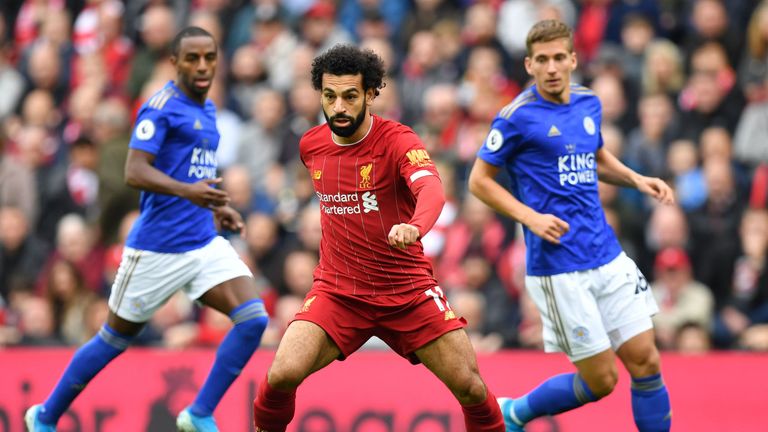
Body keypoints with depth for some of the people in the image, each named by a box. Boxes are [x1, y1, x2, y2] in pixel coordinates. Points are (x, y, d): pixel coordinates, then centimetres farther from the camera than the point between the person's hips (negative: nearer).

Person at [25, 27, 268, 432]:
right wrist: (187, 191, -37)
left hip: (205, 243, 7)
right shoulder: (162, 107, -12)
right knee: (115, 339, 7)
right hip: (157, 245, -7)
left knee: (253, 318, -12)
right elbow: (135, 172, -23)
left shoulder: (206, 109, 14)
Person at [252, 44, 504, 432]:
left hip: (408, 291, -2)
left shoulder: (397, 141, -15)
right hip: (337, 292, 2)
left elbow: (432, 190, -36)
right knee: (282, 375, -19)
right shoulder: (310, 145, 1)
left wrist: (414, 228, -57)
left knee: (471, 387, -8)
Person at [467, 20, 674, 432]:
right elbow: (479, 180, -4)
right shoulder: (517, 117, -10)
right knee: (600, 380, -3)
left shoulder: (588, 104, 9)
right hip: (558, 269, -6)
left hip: (609, 258, 6)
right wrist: (530, 216, -17)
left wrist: (636, 179, 9)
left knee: (646, 362, 0)